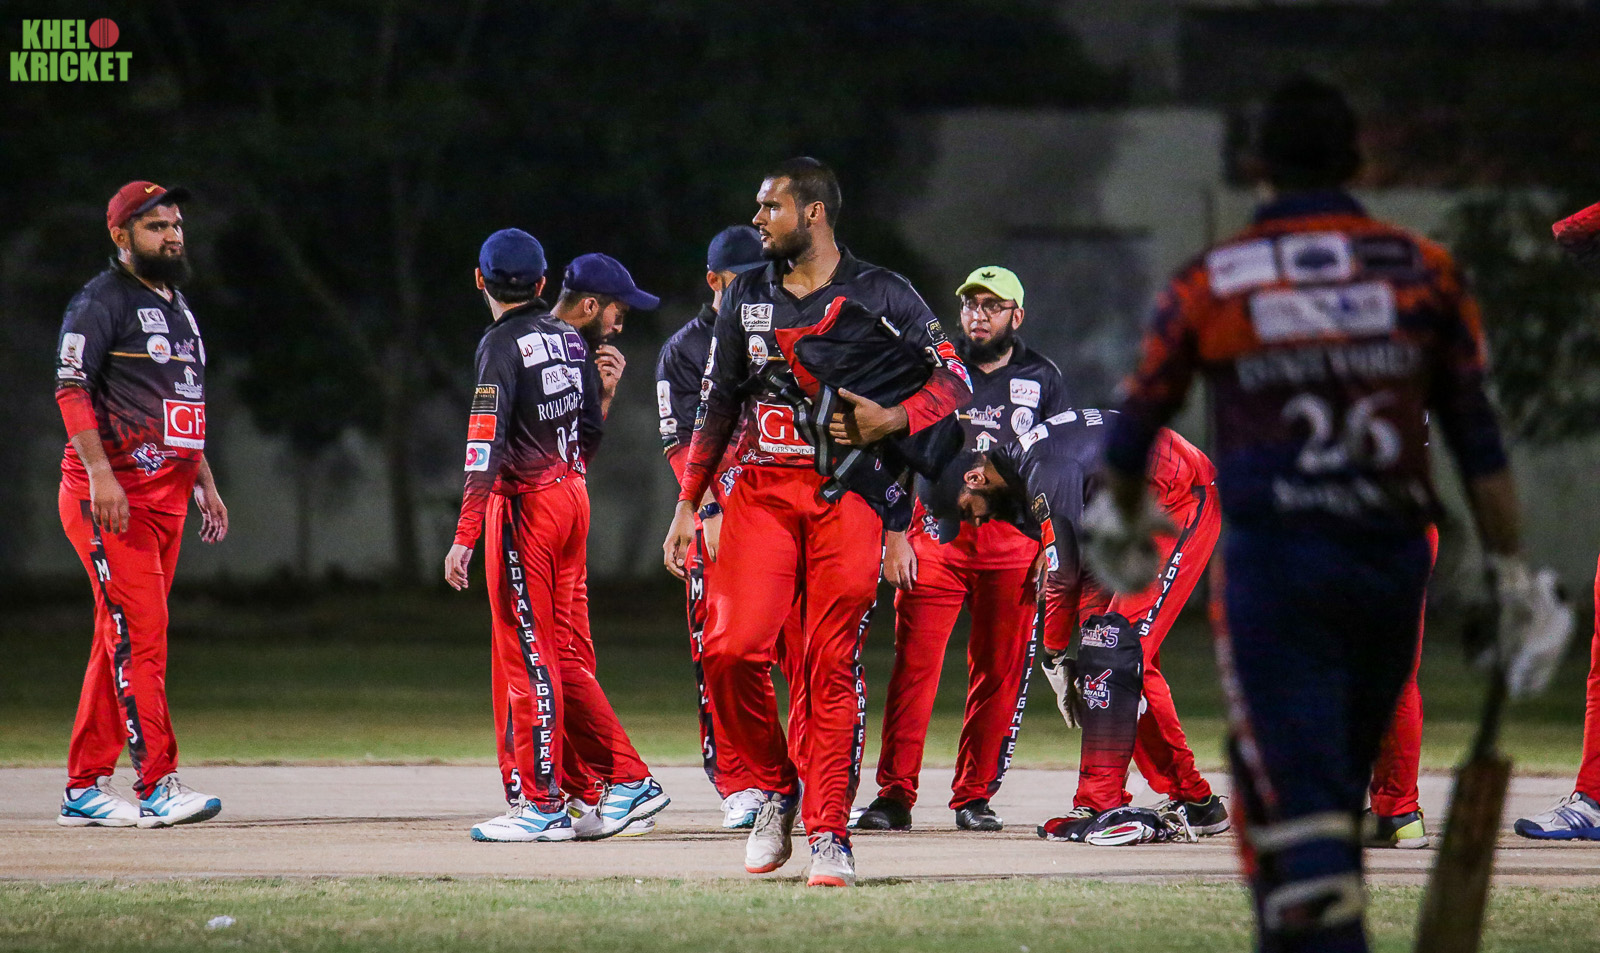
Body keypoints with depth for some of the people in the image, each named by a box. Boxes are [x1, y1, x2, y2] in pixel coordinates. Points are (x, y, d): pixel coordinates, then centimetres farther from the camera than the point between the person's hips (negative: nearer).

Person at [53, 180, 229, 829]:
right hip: (109, 494, -8)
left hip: (166, 497, 8)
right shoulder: (102, 301, -6)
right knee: (139, 633, -14)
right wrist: (100, 472, -25)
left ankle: (84, 788, 11)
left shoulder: (176, 306, 21)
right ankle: (158, 786, -19)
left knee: (120, 642, 7)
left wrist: (205, 482, 22)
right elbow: (71, 387, -15)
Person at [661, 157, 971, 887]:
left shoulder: (881, 295, 2)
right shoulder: (746, 297, 12)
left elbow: (954, 381, 1)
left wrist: (893, 420, -17)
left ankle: (829, 831, 2)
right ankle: (775, 787, 9)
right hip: (759, 490, 3)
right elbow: (717, 408, 16)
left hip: (846, 492, -3)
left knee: (833, 664, -5)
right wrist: (687, 506, 12)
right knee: (731, 651, -13)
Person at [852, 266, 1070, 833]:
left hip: (1014, 536, 1)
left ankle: (974, 796, 8)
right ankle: (895, 796, -9)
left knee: (1001, 671, 0)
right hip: (936, 527, -1)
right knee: (915, 664, -9)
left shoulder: (1043, 379, 11)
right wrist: (895, 535, -3)